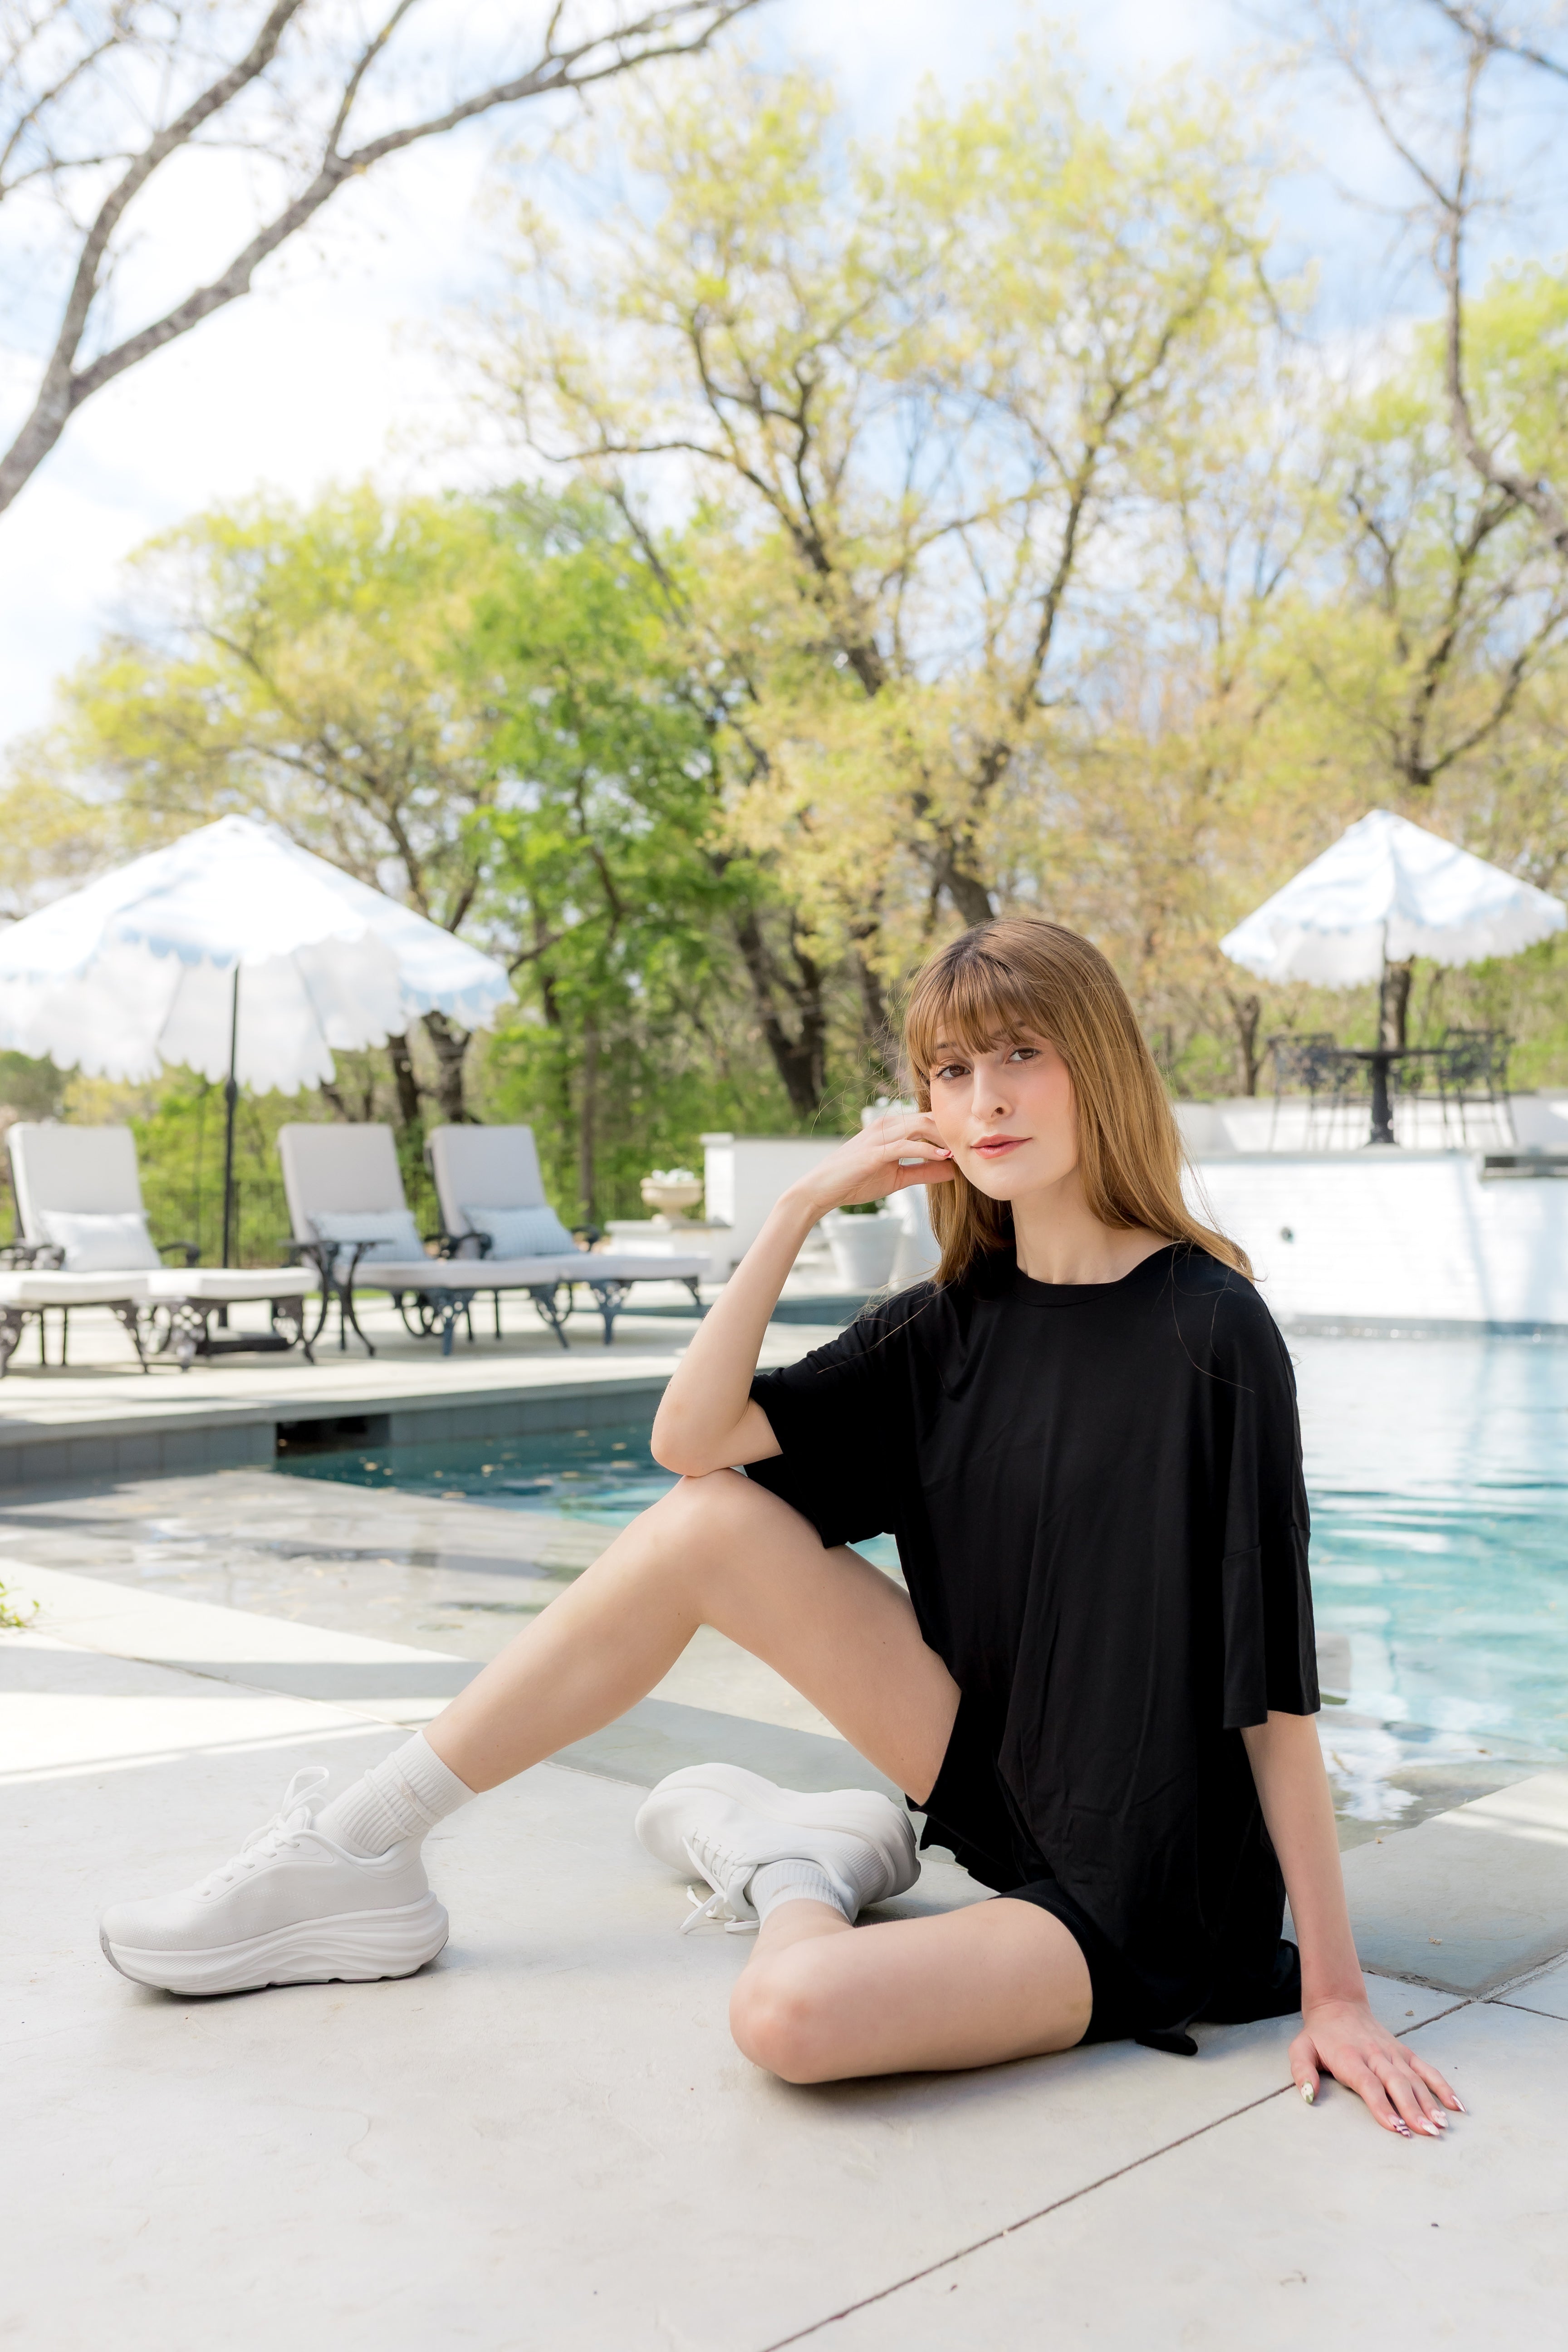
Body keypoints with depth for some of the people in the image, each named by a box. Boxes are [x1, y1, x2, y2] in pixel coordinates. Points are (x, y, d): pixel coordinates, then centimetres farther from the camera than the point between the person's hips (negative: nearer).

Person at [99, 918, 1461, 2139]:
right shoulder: (954, 1324, 0)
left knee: (793, 2012, -32)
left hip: (1137, 1906, -6)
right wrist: (807, 1205, -13)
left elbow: (1275, 1685, -17)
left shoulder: (1209, 1332, -19)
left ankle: (798, 1868, 5)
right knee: (713, 1523, -9)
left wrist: (1335, 1988, -15)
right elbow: (694, 1433, -8)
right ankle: (361, 1851, 1)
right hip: (993, 1777, 6)